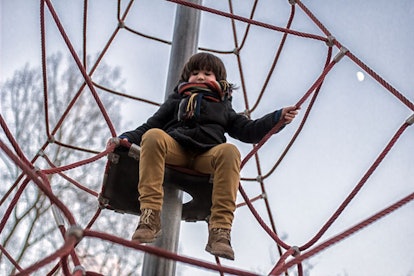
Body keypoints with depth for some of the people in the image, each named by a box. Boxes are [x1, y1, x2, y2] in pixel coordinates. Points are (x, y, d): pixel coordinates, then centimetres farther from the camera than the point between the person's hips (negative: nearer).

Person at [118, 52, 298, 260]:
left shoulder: (223, 107, 32)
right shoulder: (176, 101, 32)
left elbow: (247, 130, 22)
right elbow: (151, 125, 22)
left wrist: (277, 118, 8)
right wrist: (128, 137, 3)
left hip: (205, 157, 0)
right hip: (176, 151, 0)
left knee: (229, 151, -34)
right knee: (153, 136, -33)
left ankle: (220, 230, -41)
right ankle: (150, 216, -39)